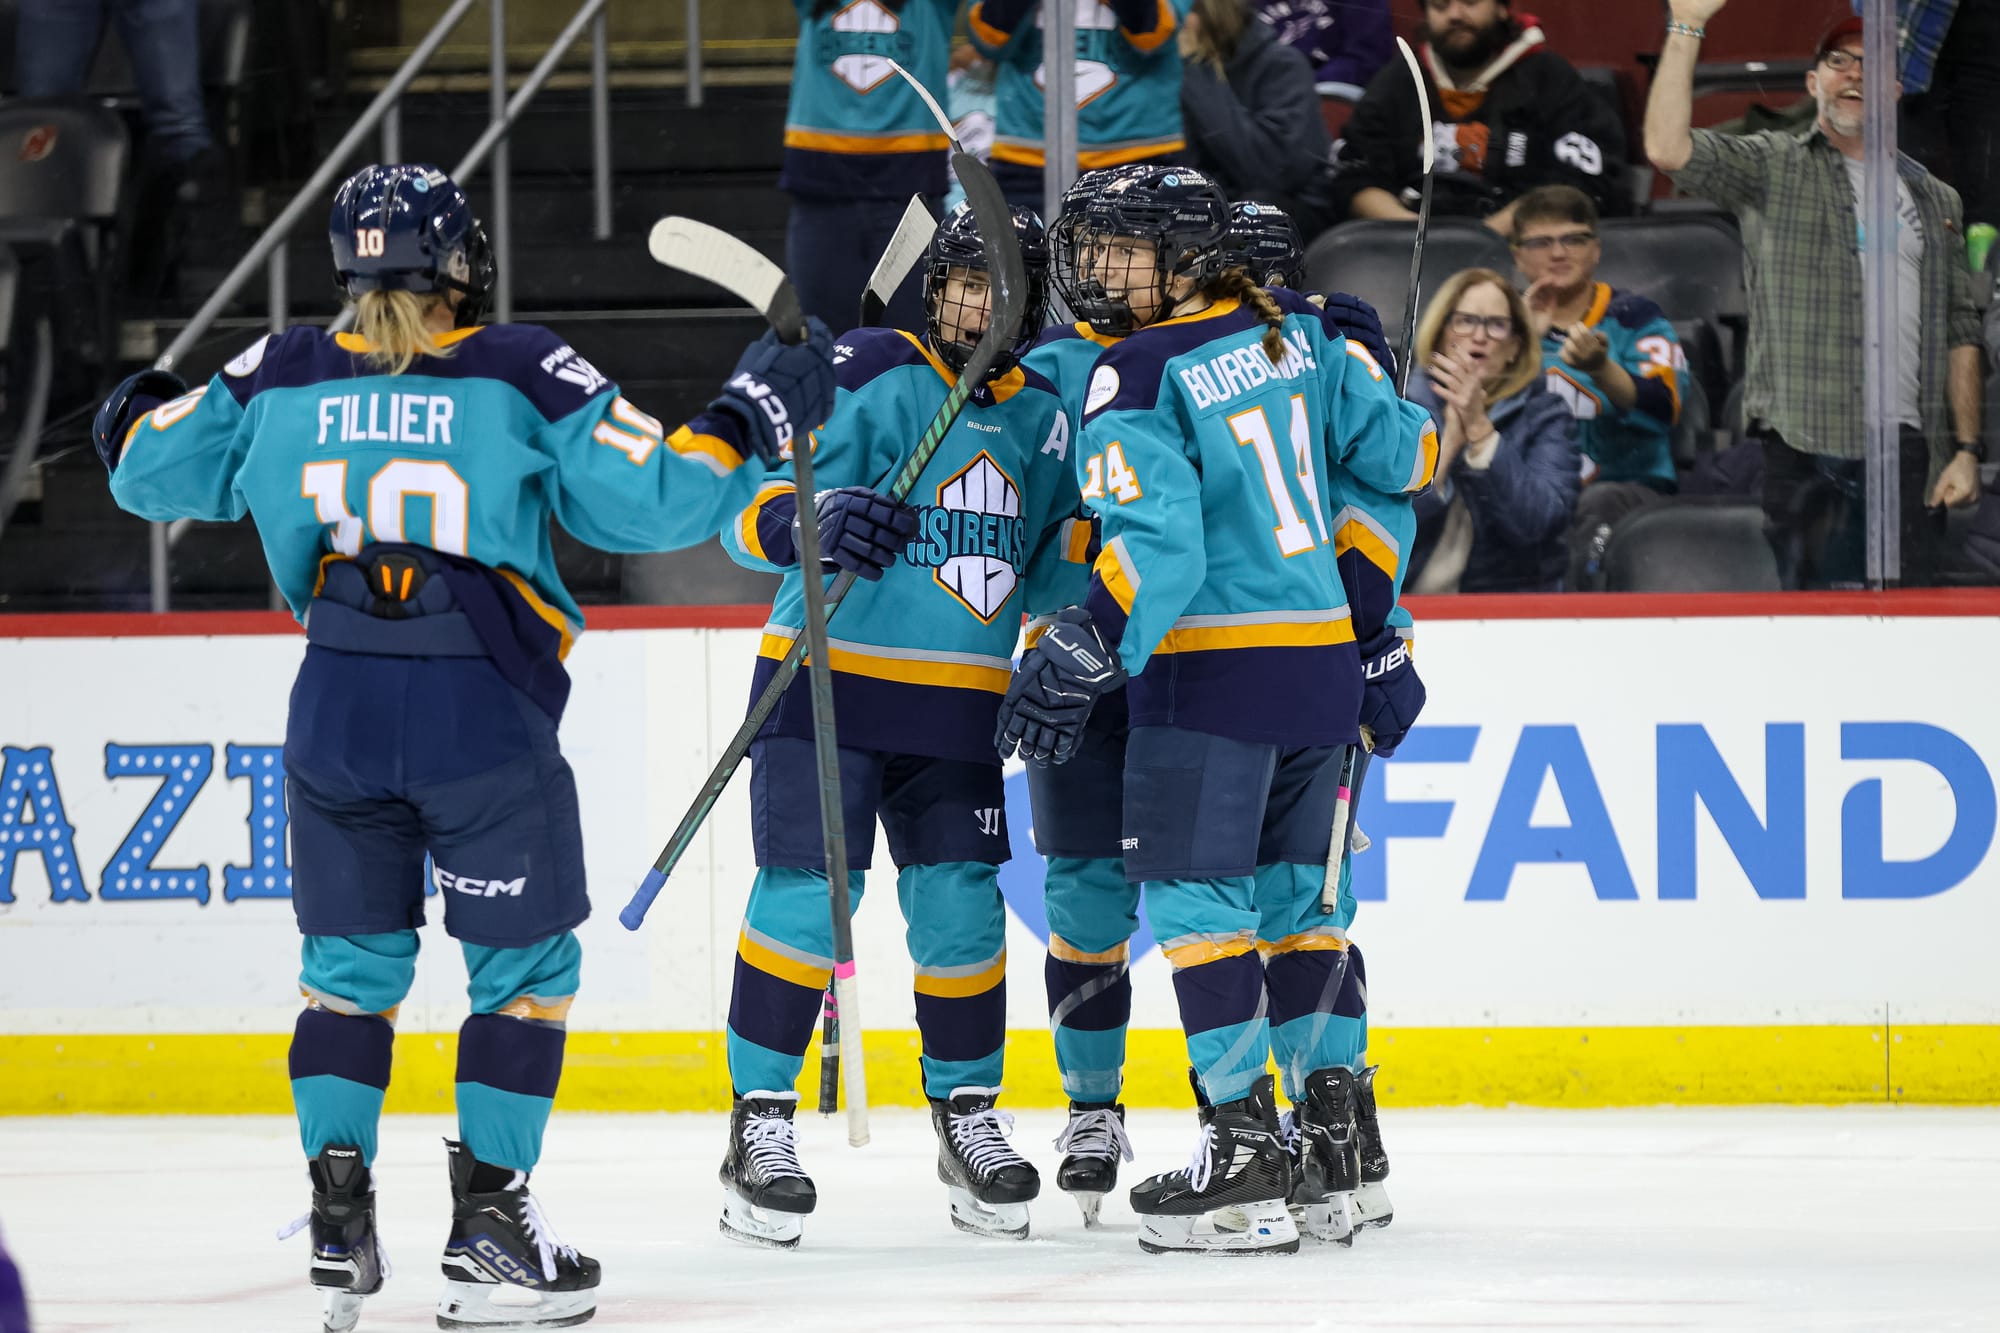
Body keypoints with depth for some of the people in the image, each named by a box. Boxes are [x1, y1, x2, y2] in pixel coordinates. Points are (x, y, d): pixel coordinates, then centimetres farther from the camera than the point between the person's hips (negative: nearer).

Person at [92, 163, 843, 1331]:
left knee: (351, 967, 16)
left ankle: (339, 1221, 8)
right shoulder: (525, 376, -7)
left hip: (336, 717, 3)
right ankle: (490, 1229, 4)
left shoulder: (284, 378, 2)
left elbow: (161, 471, 12)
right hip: (484, 716, -3)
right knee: (526, 967, 9)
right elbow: (650, 493, -9)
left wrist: (138, 417, 35)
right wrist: (754, 415, 6)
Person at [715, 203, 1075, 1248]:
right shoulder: (868, 381, -8)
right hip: (829, 681, -5)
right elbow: (748, 511, -13)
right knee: (806, 894, -10)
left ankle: (969, 1113, 20)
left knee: (961, 910, 4)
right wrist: (810, 524, -35)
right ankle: (760, 1121, -3)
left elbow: (1059, 550, 20)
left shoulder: (1040, 416, 10)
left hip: (959, 707, 5)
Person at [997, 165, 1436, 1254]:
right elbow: (1396, 449, 15)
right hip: (1324, 663, 7)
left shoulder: (1136, 379, -12)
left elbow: (1156, 546, -22)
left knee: (1193, 893, -4)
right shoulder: (1298, 333, 7)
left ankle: (1242, 1141, -12)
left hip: (1213, 669, -7)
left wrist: (1077, 660, -22)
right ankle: (1333, 1118, 15)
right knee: (1291, 888, 16)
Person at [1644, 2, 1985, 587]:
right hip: (1807, 446, -3)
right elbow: (1668, 148, -9)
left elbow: (1960, 333, 16)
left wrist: (1967, 449, 6)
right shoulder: (1772, 167, 8)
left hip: (1909, 450, 3)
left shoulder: (1934, 199, 19)